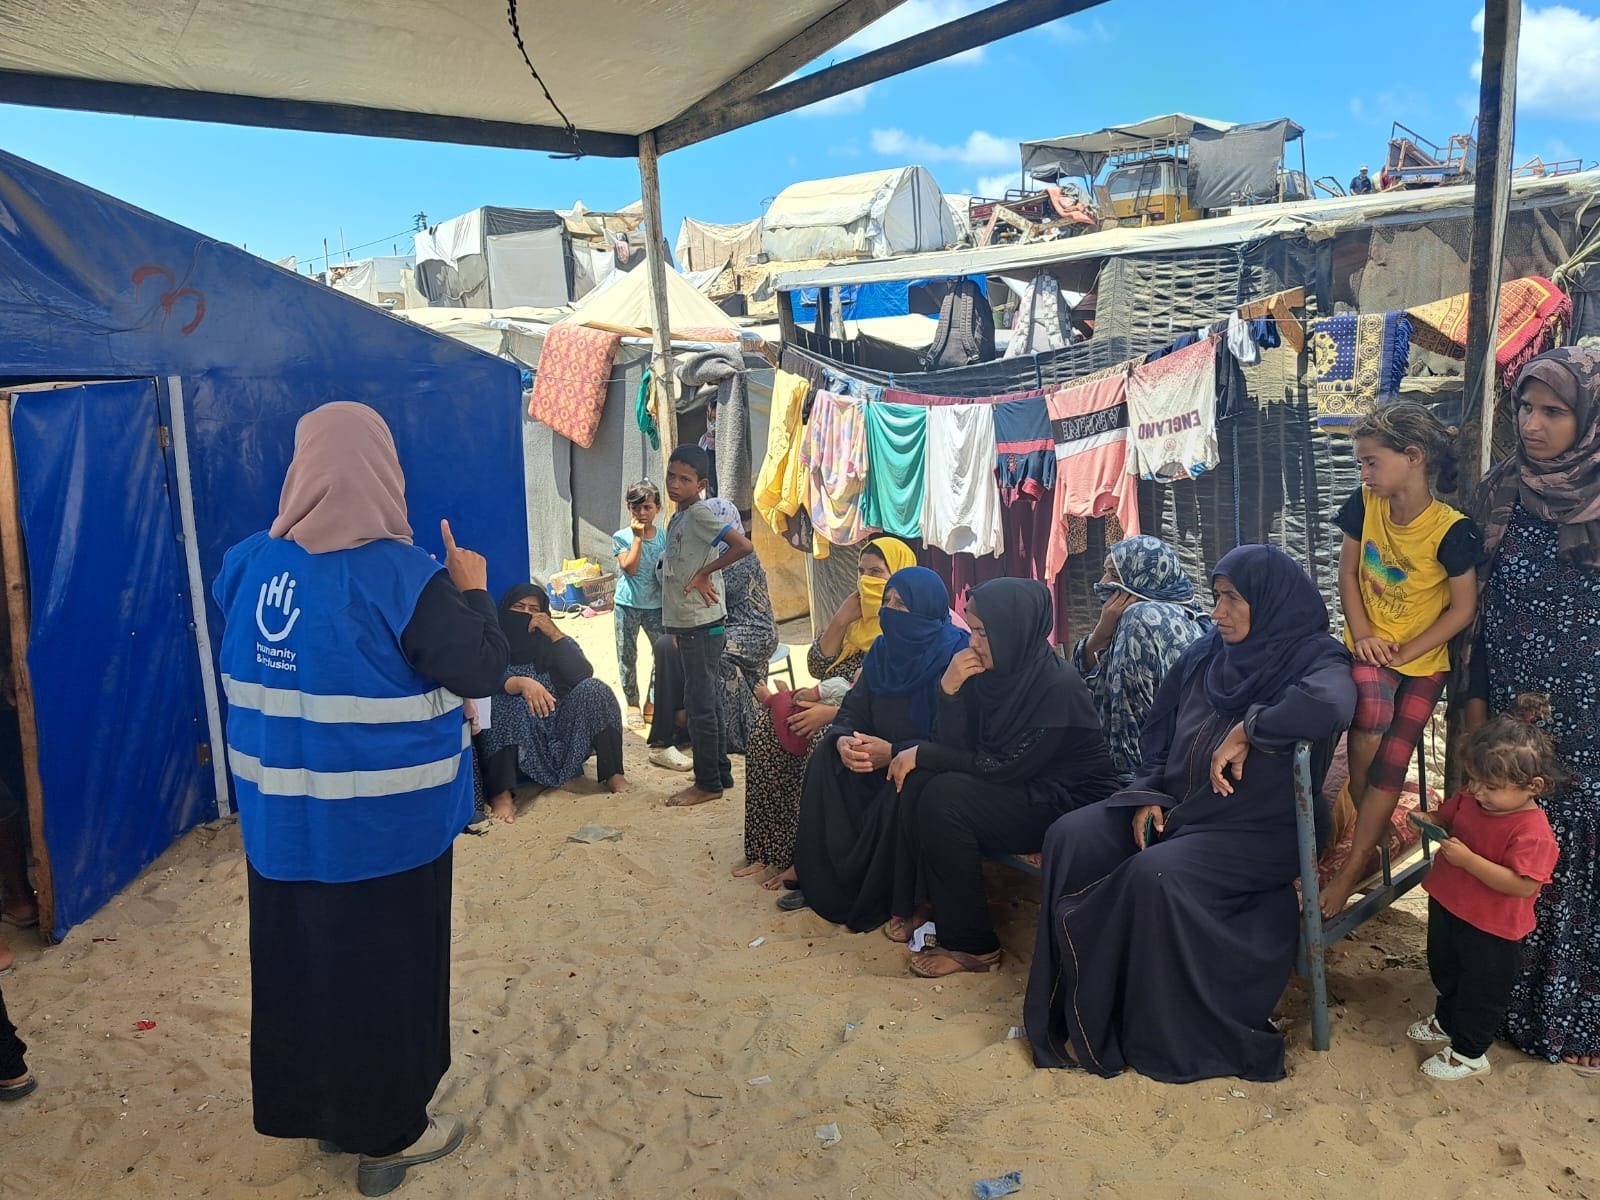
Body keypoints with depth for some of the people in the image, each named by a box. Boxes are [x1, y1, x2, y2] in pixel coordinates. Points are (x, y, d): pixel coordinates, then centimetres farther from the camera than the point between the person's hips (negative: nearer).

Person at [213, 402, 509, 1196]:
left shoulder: (252, 564, -3)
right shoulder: (401, 575, -21)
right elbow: (483, 670, -15)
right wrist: (471, 588, -2)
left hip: (279, 814, 6)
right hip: (383, 821, -5)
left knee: (295, 958, 20)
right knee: (382, 969, 11)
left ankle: (311, 1105, 40)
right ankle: (387, 1131, 26)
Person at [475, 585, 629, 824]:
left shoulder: (549, 643, 7)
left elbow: (583, 674, -10)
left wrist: (555, 633, -15)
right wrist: (521, 683, -37)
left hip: (558, 730, 3)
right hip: (513, 740, -2)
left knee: (594, 690, -19)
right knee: (504, 700, -32)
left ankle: (612, 773, -20)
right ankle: (501, 793, -41)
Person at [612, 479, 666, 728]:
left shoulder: (664, 537, 2)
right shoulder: (621, 537, -5)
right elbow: (630, 567, -17)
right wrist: (638, 537, -18)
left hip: (655, 604, 2)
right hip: (628, 604, -2)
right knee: (627, 656, 5)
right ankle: (632, 703, 17)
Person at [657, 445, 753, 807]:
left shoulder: (699, 513, -15)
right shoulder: (678, 518, 13)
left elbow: (743, 545, -26)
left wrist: (704, 573, -18)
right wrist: (677, 627, 17)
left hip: (703, 625, -9)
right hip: (687, 625, 10)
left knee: (699, 703, -4)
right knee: (706, 702, 15)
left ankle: (708, 784, 5)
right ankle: (720, 774, 25)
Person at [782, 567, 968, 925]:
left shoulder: (954, 657, -19)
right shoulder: (883, 650, 1)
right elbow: (853, 711, 1)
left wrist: (894, 752, -33)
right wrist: (842, 740, -23)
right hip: (881, 756, 7)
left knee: (902, 789, -34)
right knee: (825, 759, -14)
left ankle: (885, 897, -10)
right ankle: (826, 883, -5)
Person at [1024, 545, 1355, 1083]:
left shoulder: (1314, 658, -11)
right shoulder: (1204, 655, 8)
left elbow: (1331, 706, -36)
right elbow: (1159, 731, 17)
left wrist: (1246, 730, -25)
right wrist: (1148, 794, 2)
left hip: (1258, 830, -7)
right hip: (1177, 808, 7)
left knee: (1155, 874, -32)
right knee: (1070, 837, -13)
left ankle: (1167, 1037, -11)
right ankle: (1083, 1013, -7)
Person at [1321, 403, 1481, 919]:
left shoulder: (1451, 530, -19)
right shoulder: (1364, 505, -7)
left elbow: (1463, 608, -12)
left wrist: (1403, 653, -16)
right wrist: (1363, 635, -9)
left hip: (1423, 659, -2)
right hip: (1369, 646, 2)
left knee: (1390, 762, -2)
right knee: (1371, 720, -26)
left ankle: (1351, 870, 9)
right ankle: (1366, 820, 1)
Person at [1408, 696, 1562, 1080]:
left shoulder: (1532, 831, -29)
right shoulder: (1470, 799, -7)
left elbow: (1523, 885, -34)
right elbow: (1446, 817, 12)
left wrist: (1467, 859, -37)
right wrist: (1428, 820, -12)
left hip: (1491, 930, -8)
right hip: (1447, 906, 8)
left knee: (1482, 990, 14)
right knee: (1444, 972, 29)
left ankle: (1469, 1053, 34)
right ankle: (1447, 1022, 54)